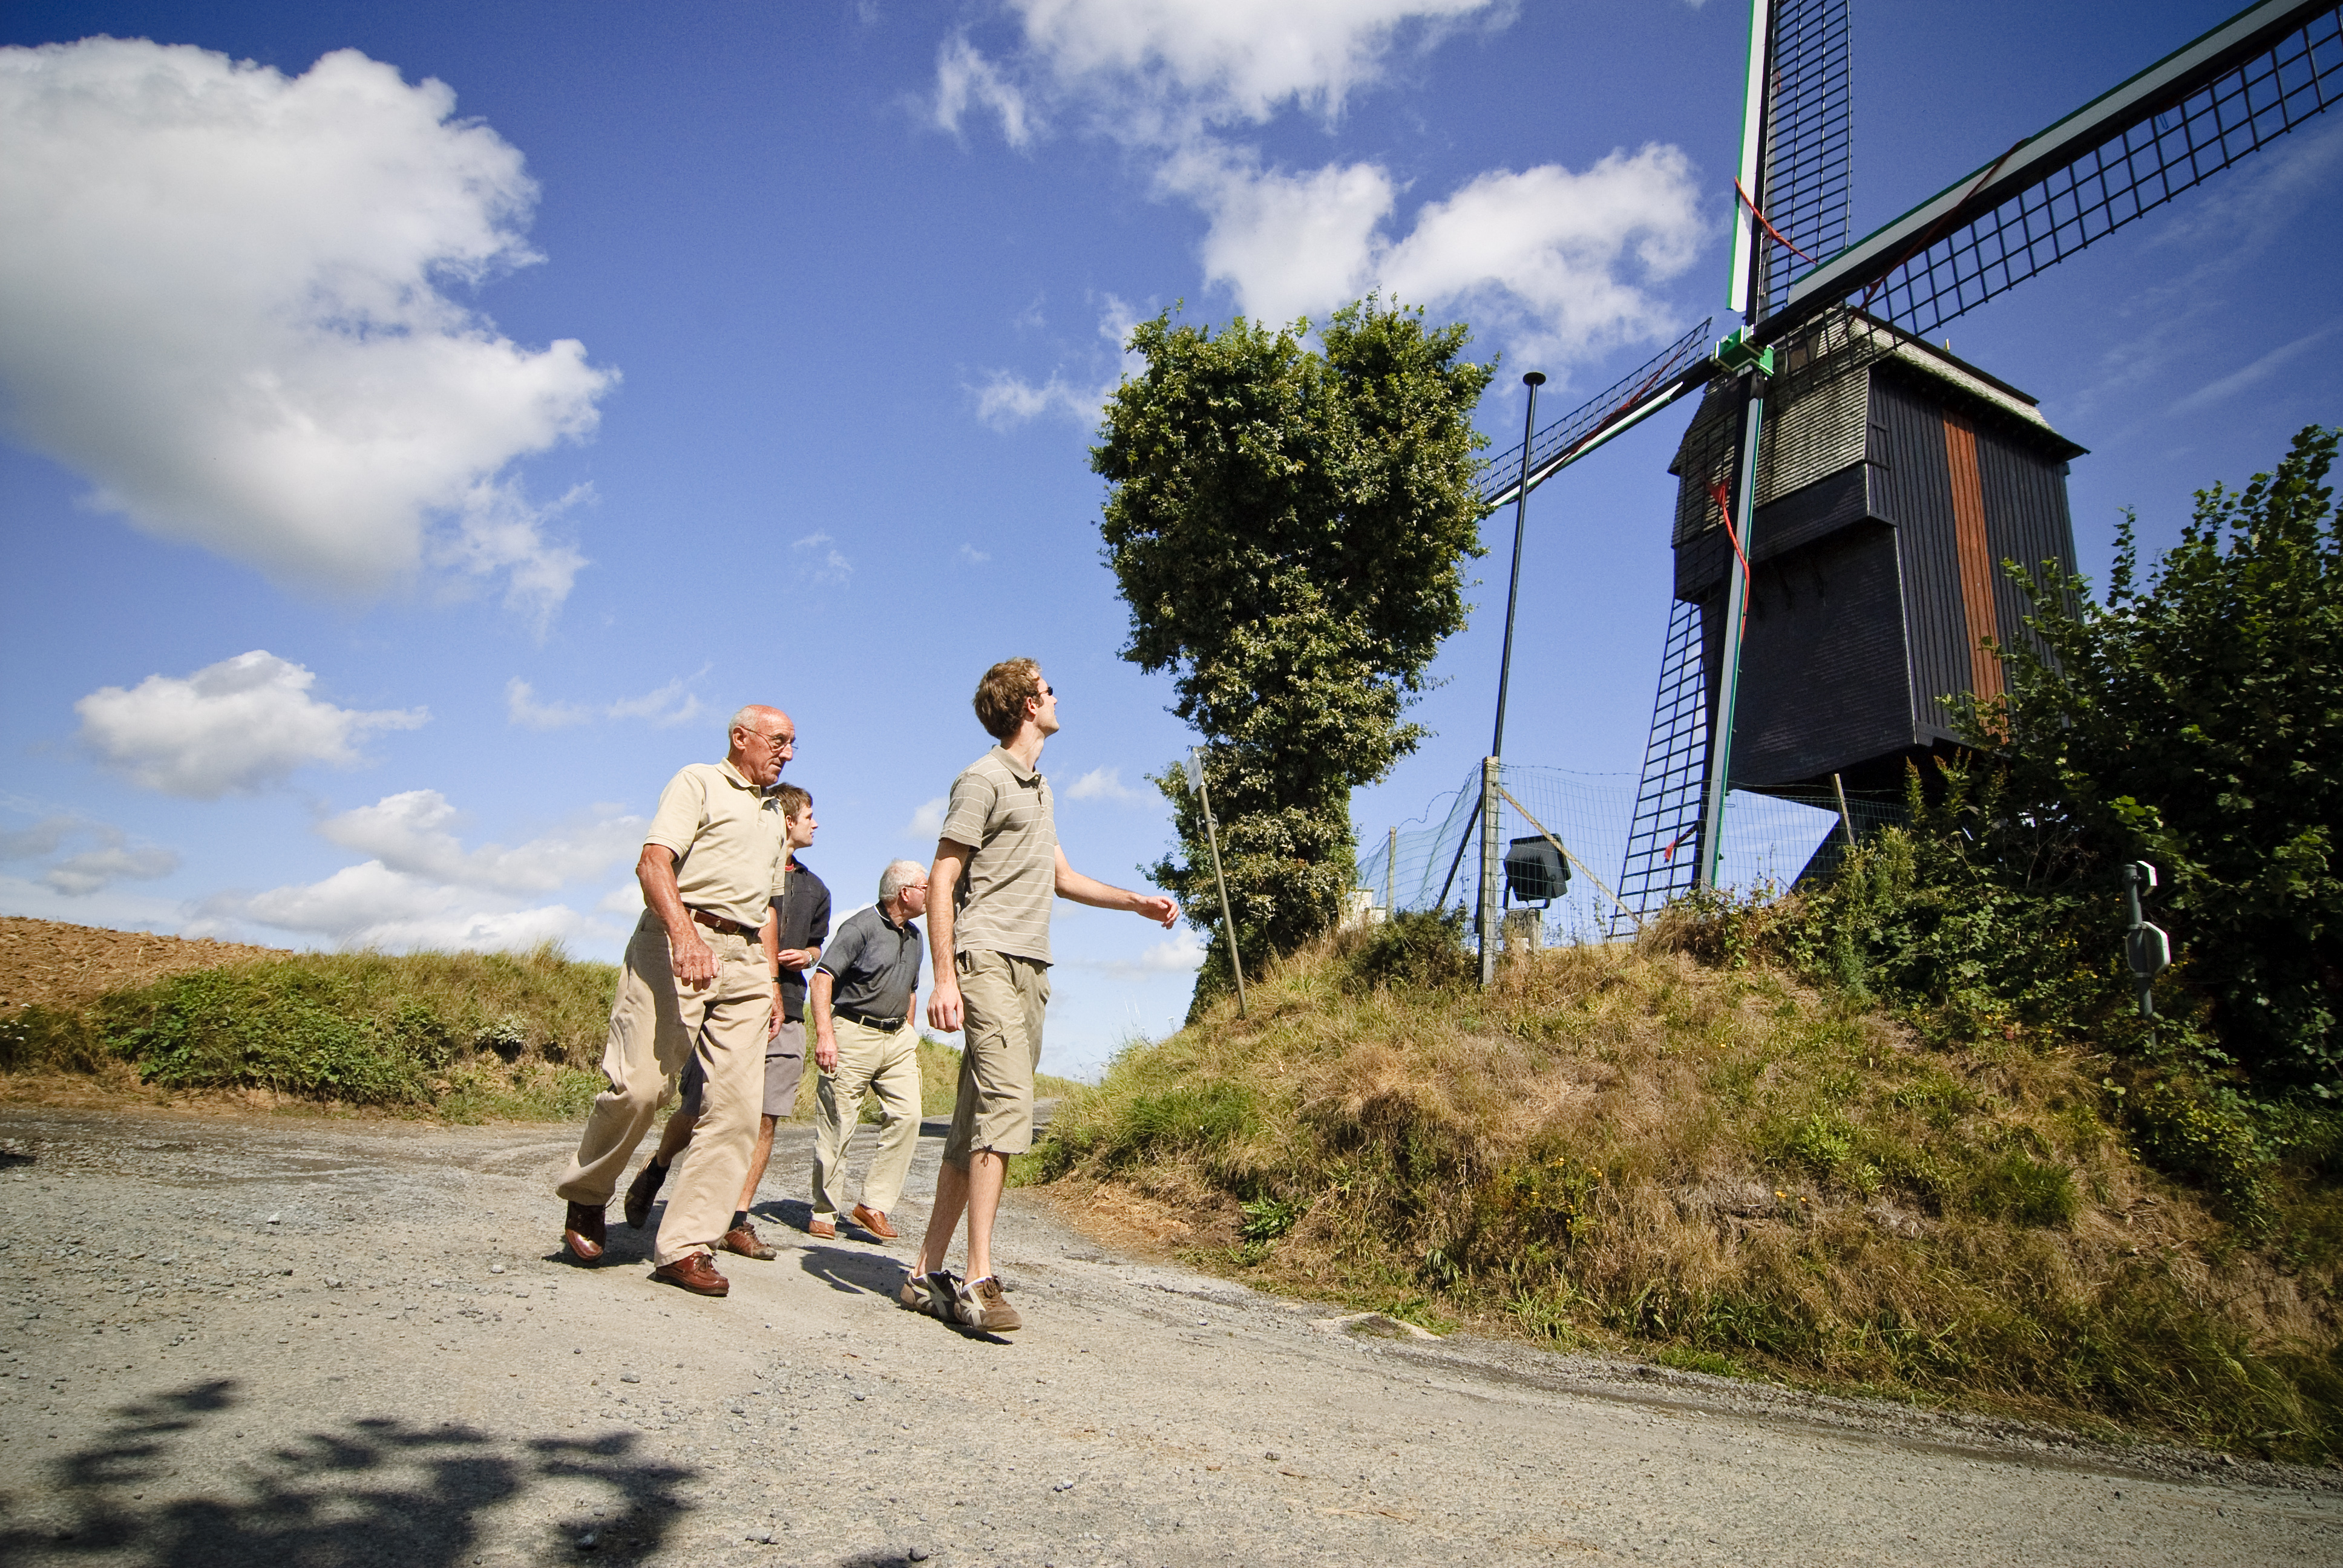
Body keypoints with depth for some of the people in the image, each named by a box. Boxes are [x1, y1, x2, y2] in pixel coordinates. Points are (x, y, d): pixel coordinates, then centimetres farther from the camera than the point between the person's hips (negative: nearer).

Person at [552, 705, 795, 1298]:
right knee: (639, 1085, -13)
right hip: (677, 942, -6)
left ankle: (684, 1247, 1)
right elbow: (654, 863, -11)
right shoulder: (698, 783, 5)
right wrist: (685, 936, -27)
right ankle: (585, 1195, 15)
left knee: (736, 1106, -4)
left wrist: (771, 979, 19)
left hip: (746, 959, 7)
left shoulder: (774, 816, 28)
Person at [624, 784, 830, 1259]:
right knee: (697, 1110, -3)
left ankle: (738, 1222, 7)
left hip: (784, 1012, 5)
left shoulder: (814, 890, 18)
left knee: (765, 1120, -1)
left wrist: (806, 955, 9)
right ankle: (655, 1169, 28)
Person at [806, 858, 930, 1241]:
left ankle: (873, 1205, 0)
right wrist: (825, 1034, -23)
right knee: (837, 1124, -2)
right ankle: (824, 1211, 12)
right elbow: (822, 978, -15)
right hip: (853, 1032, -7)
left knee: (907, 1115, -8)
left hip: (897, 1037, 7)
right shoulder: (862, 926, -9)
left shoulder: (914, 936, 16)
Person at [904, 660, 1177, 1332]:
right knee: (1005, 1105, -20)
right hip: (987, 961, -8)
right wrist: (944, 978, -17)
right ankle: (979, 1279, -20)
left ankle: (928, 1275, 11)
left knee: (975, 1125, 6)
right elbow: (941, 881, -8)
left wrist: (1136, 901, 21)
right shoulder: (983, 780, -3)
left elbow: (1061, 877, 31)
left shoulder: (1039, 786, 25)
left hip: (1030, 971, 8)